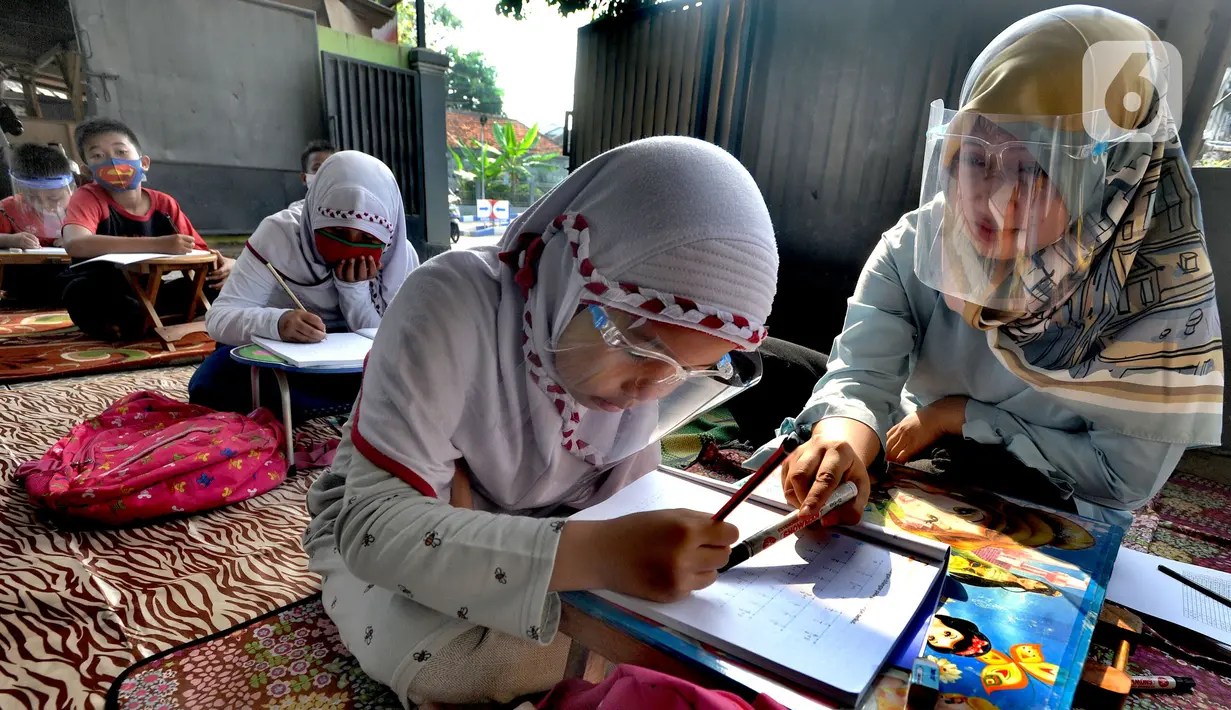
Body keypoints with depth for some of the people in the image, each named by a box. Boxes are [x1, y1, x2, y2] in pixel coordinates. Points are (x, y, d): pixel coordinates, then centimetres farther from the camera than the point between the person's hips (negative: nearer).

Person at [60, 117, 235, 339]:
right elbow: (75, 244, -31)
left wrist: (224, 262, -24)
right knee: (83, 294, -37)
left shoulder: (164, 204, 0)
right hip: (101, 299, -4)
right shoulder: (88, 197, -10)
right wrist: (158, 245, -39)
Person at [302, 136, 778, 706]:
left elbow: (632, 497, -4)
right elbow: (373, 524, -35)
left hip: (552, 541, 3)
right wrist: (595, 554, -46)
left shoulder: (650, 359, -15)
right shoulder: (452, 305, -30)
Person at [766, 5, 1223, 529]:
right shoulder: (915, 248, -13)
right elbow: (861, 373, -24)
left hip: (1050, 532, -1)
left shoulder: (1163, 287, -18)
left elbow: (1125, 477, -15)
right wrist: (844, 438, -46)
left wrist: (960, 415, -18)